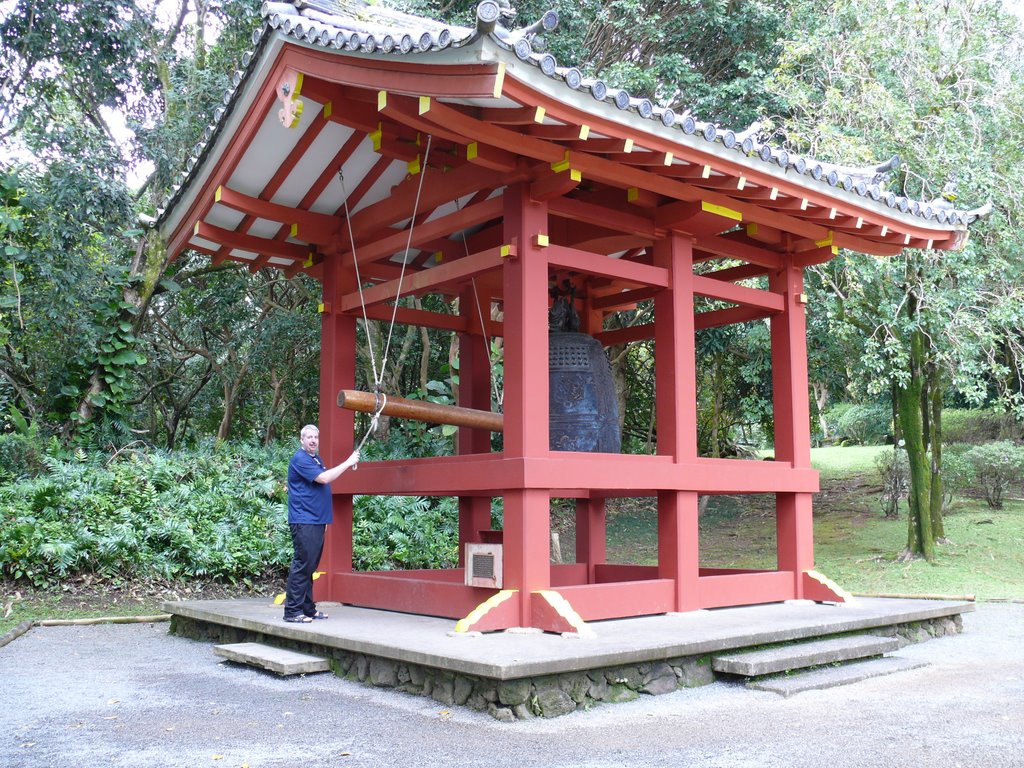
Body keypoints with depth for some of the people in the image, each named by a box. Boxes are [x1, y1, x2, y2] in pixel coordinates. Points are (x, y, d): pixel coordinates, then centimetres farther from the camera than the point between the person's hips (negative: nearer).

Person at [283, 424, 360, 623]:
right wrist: (348, 463, -14)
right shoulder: (300, 459, -10)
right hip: (304, 521, -9)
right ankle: (292, 611, -7)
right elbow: (323, 478, -20)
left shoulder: (317, 459, 19)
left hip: (317, 521, 9)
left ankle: (308, 608, 16)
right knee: (302, 565, -10)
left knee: (310, 566, 11)